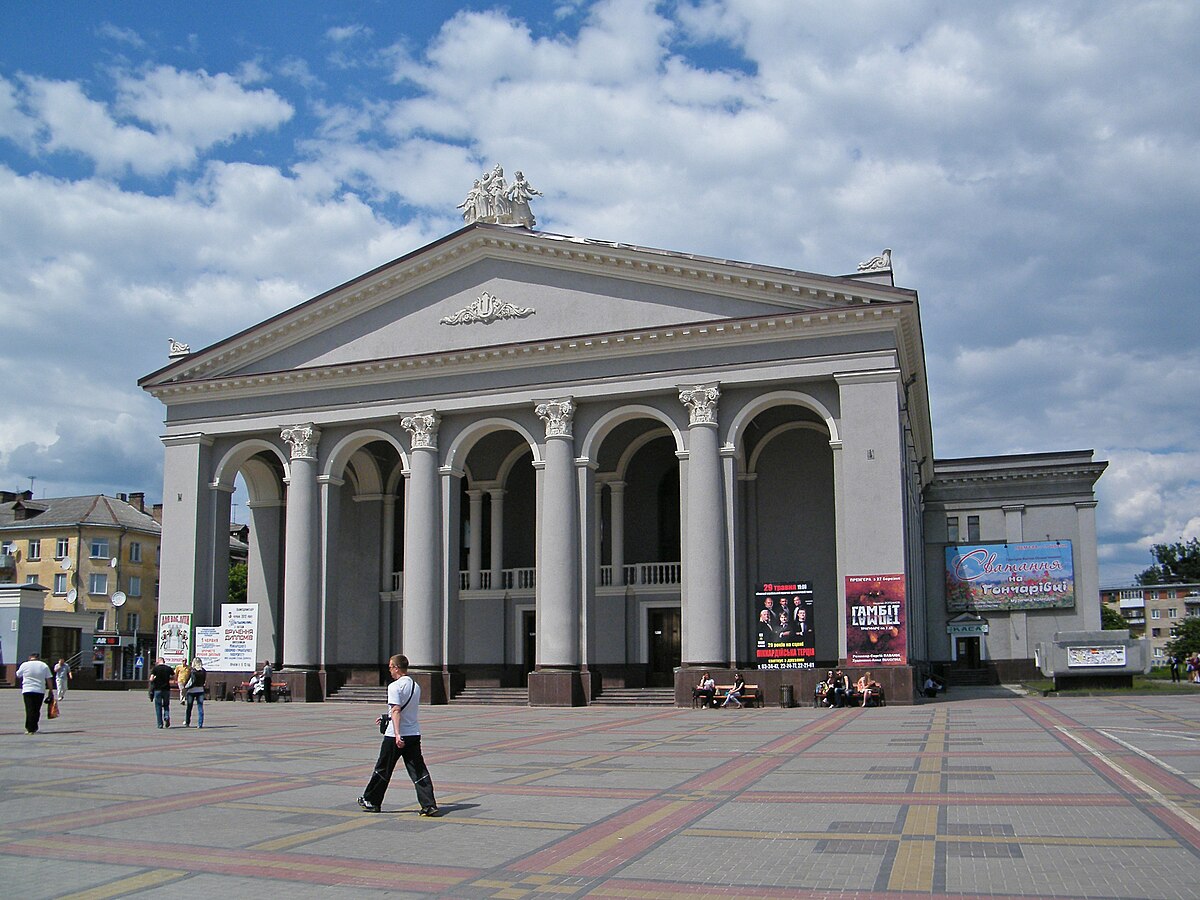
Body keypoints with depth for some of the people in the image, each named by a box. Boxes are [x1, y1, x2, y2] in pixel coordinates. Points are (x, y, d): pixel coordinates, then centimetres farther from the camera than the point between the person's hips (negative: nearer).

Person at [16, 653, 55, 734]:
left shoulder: (24, 665, 1)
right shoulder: (44, 665, 4)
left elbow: (18, 676, 14)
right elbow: (49, 679, 4)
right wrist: (51, 690, 9)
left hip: (27, 690, -1)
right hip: (40, 691, 1)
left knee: (30, 710, -2)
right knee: (37, 710, 9)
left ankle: (30, 729, -8)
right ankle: (34, 728, 12)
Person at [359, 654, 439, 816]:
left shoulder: (395, 686, -12)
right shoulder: (416, 686, 12)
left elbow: (396, 711, -22)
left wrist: (397, 734, -29)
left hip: (394, 736, -6)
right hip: (414, 734, 6)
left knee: (383, 769, 10)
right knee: (419, 771, 2)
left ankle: (371, 801, 25)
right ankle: (429, 805, -7)